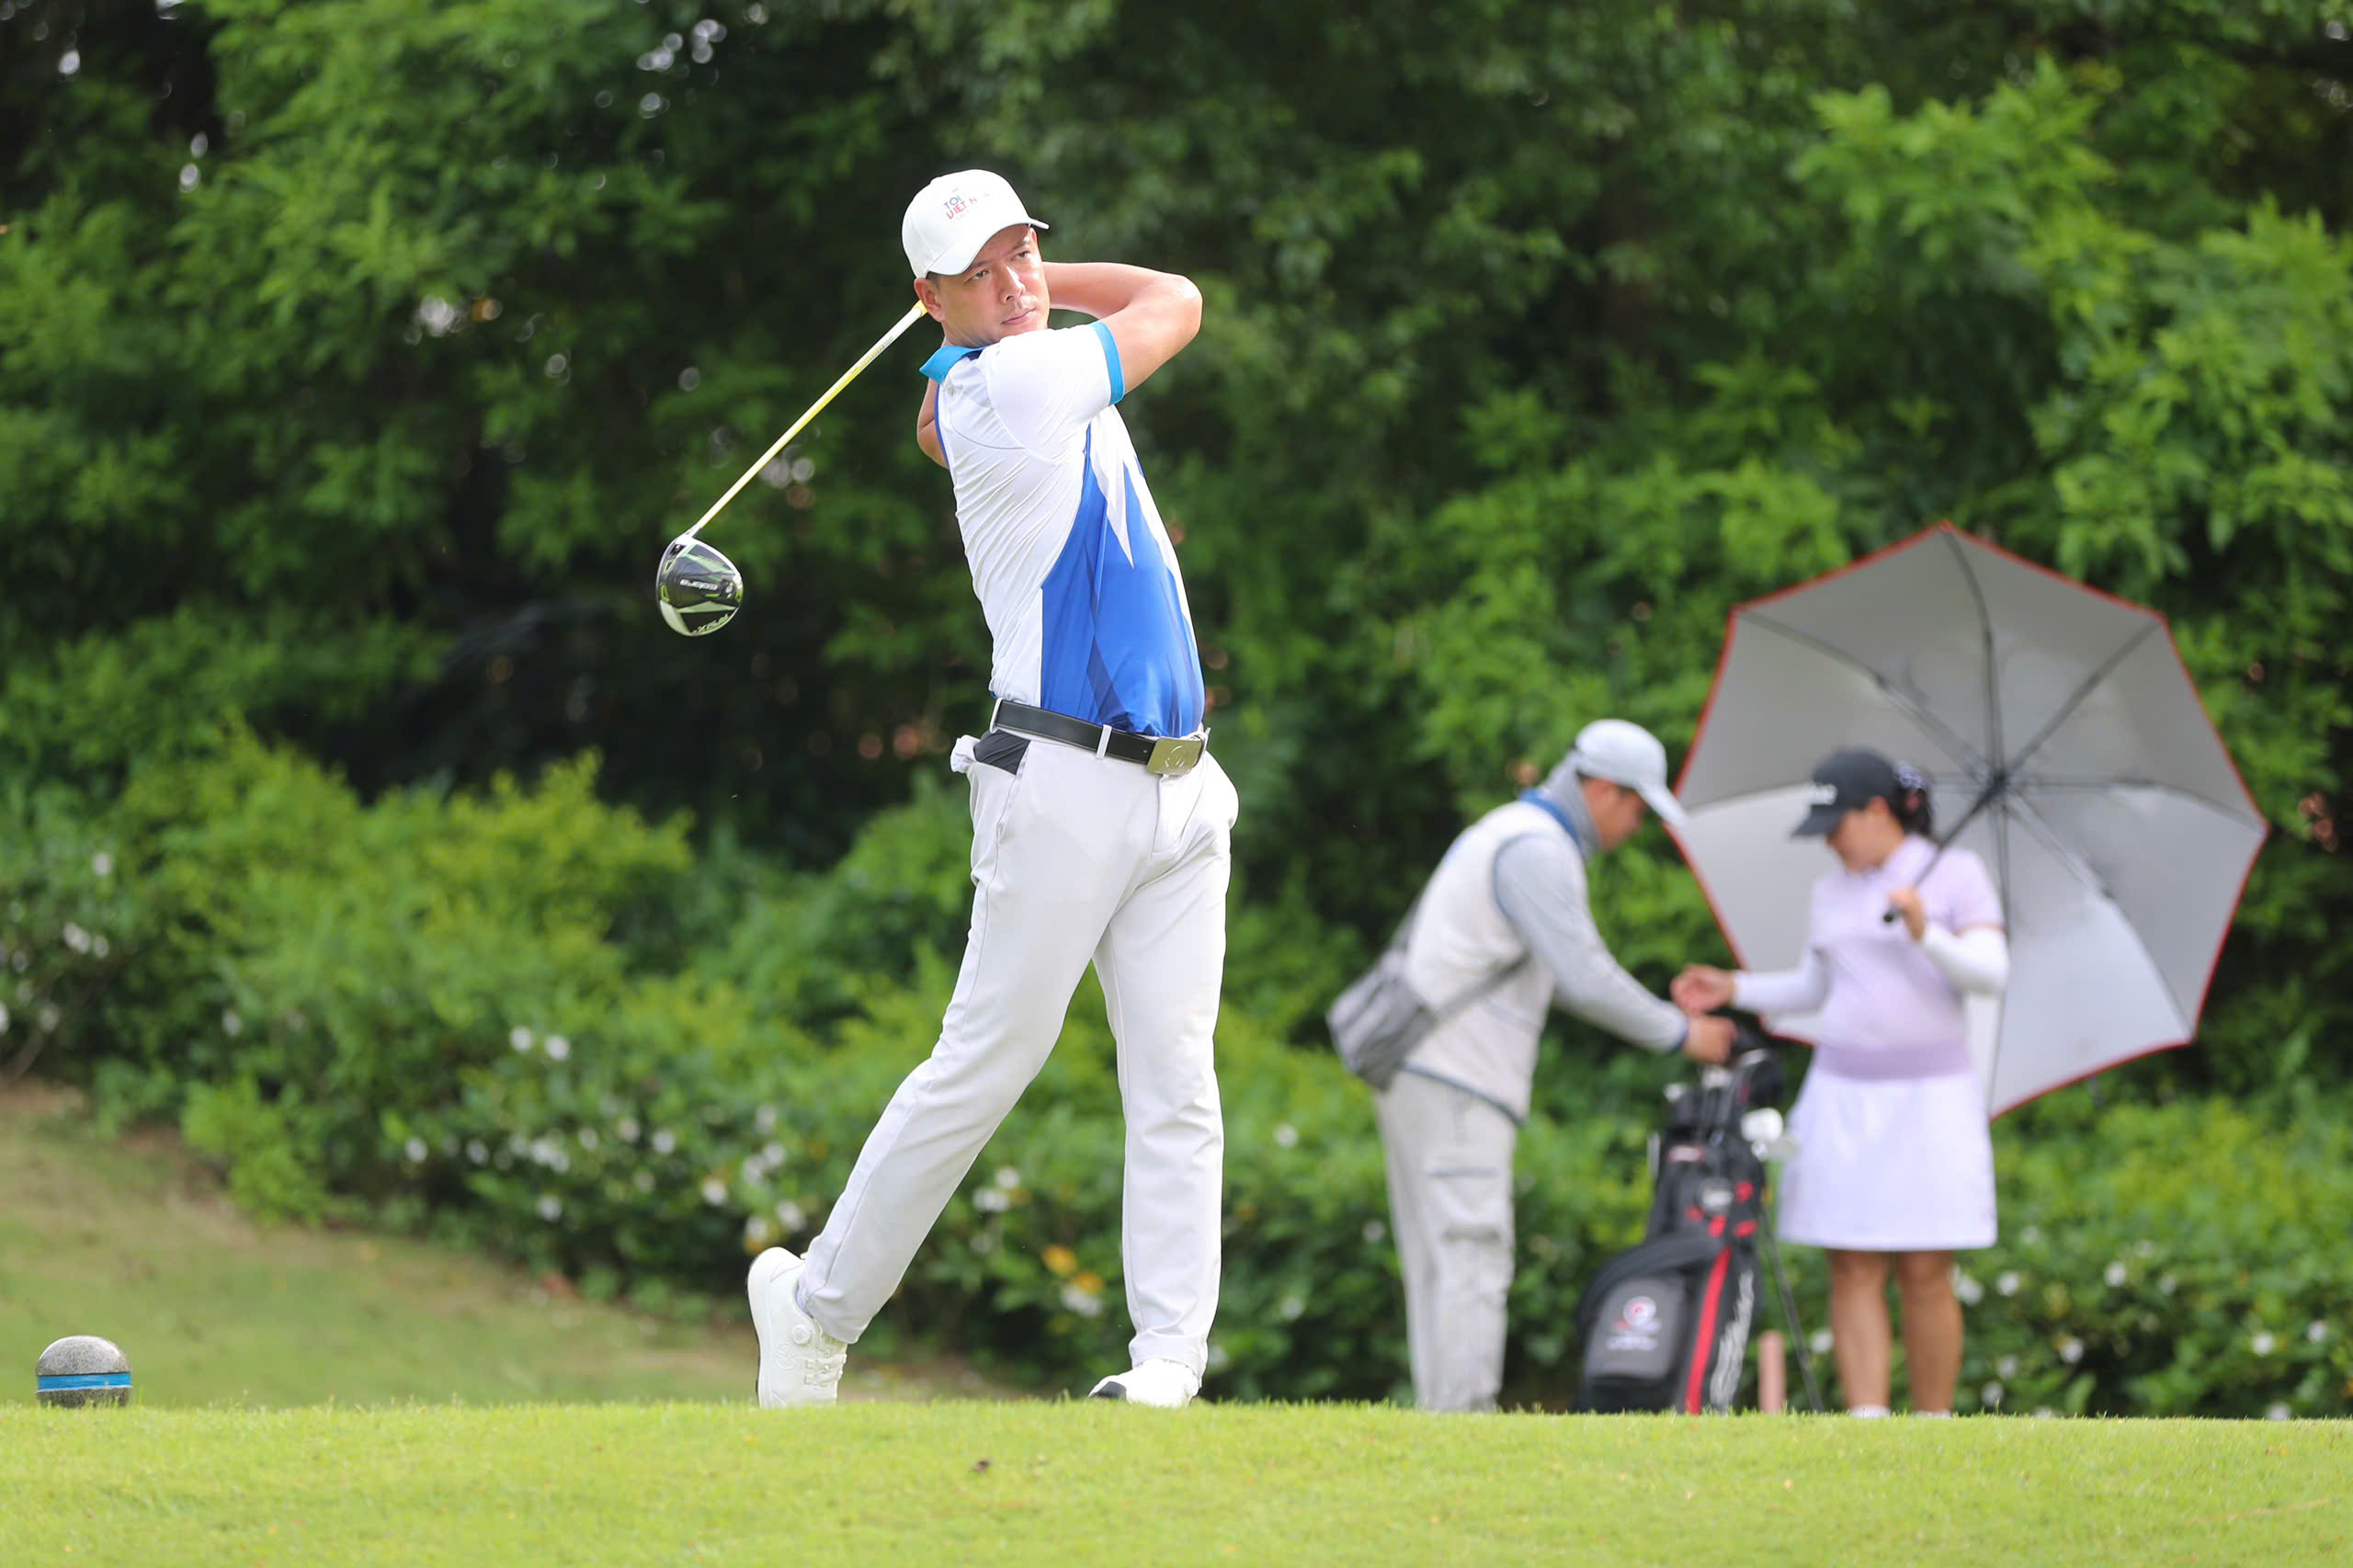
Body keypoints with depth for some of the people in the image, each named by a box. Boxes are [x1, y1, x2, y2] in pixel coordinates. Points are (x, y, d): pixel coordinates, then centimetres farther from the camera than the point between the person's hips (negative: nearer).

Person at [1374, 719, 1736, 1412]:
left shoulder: (1510, 833, 22)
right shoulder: (1536, 849, -12)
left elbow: (1566, 978, 29)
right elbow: (1586, 977, -17)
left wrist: (1672, 1019, 24)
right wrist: (1680, 1035, -5)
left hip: (1421, 1080, 10)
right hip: (1455, 1087, -10)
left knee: (1439, 1265, 7)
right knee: (1472, 1258, -12)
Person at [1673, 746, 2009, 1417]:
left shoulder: (1956, 874, -1)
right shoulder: (1832, 892, 13)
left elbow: (1991, 973, -11)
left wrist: (1926, 934, -26)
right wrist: (1735, 990, 12)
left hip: (1930, 1093, -4)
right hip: (1844, 1097, 4)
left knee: (1924, 1274, -5)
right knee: (1854, 1272, -6)